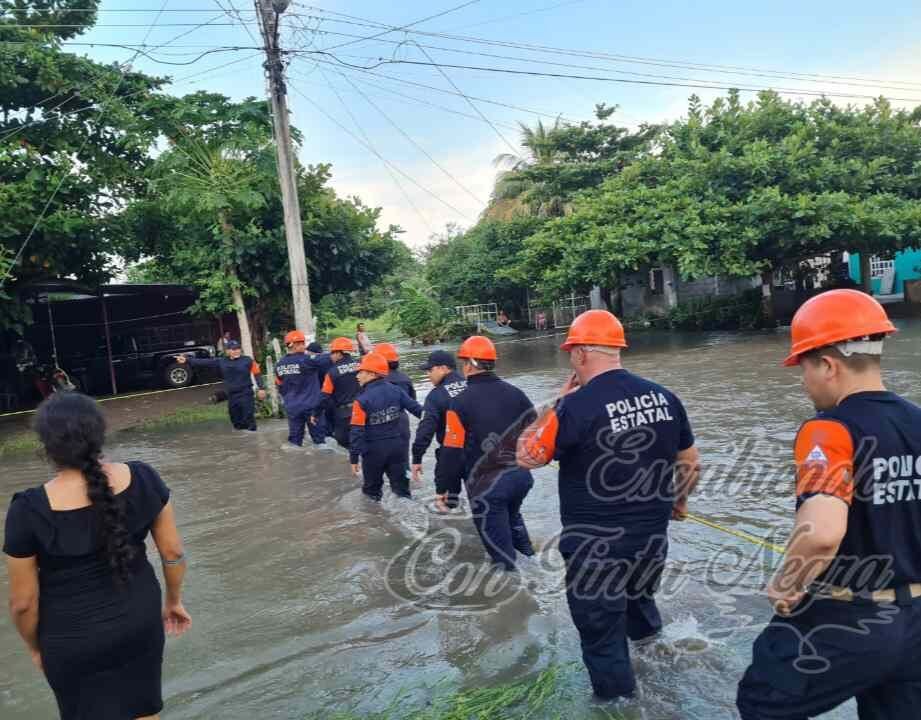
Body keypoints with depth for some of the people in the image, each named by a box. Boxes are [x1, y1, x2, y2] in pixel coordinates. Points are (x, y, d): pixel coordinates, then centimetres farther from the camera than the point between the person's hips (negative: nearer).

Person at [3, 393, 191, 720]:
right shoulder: (143, 478, -15)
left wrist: (34, 646, 8)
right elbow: (173, 552, -5)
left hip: (73, 640, -2)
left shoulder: (30, 509, -22)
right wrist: (174, 600, 12)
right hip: (141, 619, 2)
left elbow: (23, 602, -11)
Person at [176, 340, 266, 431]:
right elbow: (204, 362, 8)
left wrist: (260, 388, -12)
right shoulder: (221, 362, 9)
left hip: (246, 395, -5)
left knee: (249, 420, -8)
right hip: (231, 396, 5)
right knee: (236, 422, 12)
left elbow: (257, 374, -5)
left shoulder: (247, 361, -3)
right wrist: (187, 360, 5)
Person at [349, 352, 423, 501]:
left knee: (372, 488, 17)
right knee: (401, 486, 15)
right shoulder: (396, 391, -4)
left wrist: (354, 458, -10)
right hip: (397, 445, 4)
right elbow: (416, 409, 0)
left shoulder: (362, 399, -17)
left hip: (374, 450, -4)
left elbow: (357, 432, -16)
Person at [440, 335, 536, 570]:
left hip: (487, 483, -6)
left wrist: (449, 487, -2)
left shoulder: (460, 403, -14)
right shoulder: (515, 393, 2)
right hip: (521, 476, 6)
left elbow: (452, 453, -13)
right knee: (512, 515, 33)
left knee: (498, 539, 10)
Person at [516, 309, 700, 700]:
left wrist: (556, 403, -4)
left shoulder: (575, 407, -22)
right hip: (652, 536, 6)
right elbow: (691, 462, 7)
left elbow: (526, 457, -10)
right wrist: (679, 502, 24)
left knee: (602, 634, 12)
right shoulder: (663, 397, -4)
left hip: (595, 547, -6)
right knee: (638, 595, 33)